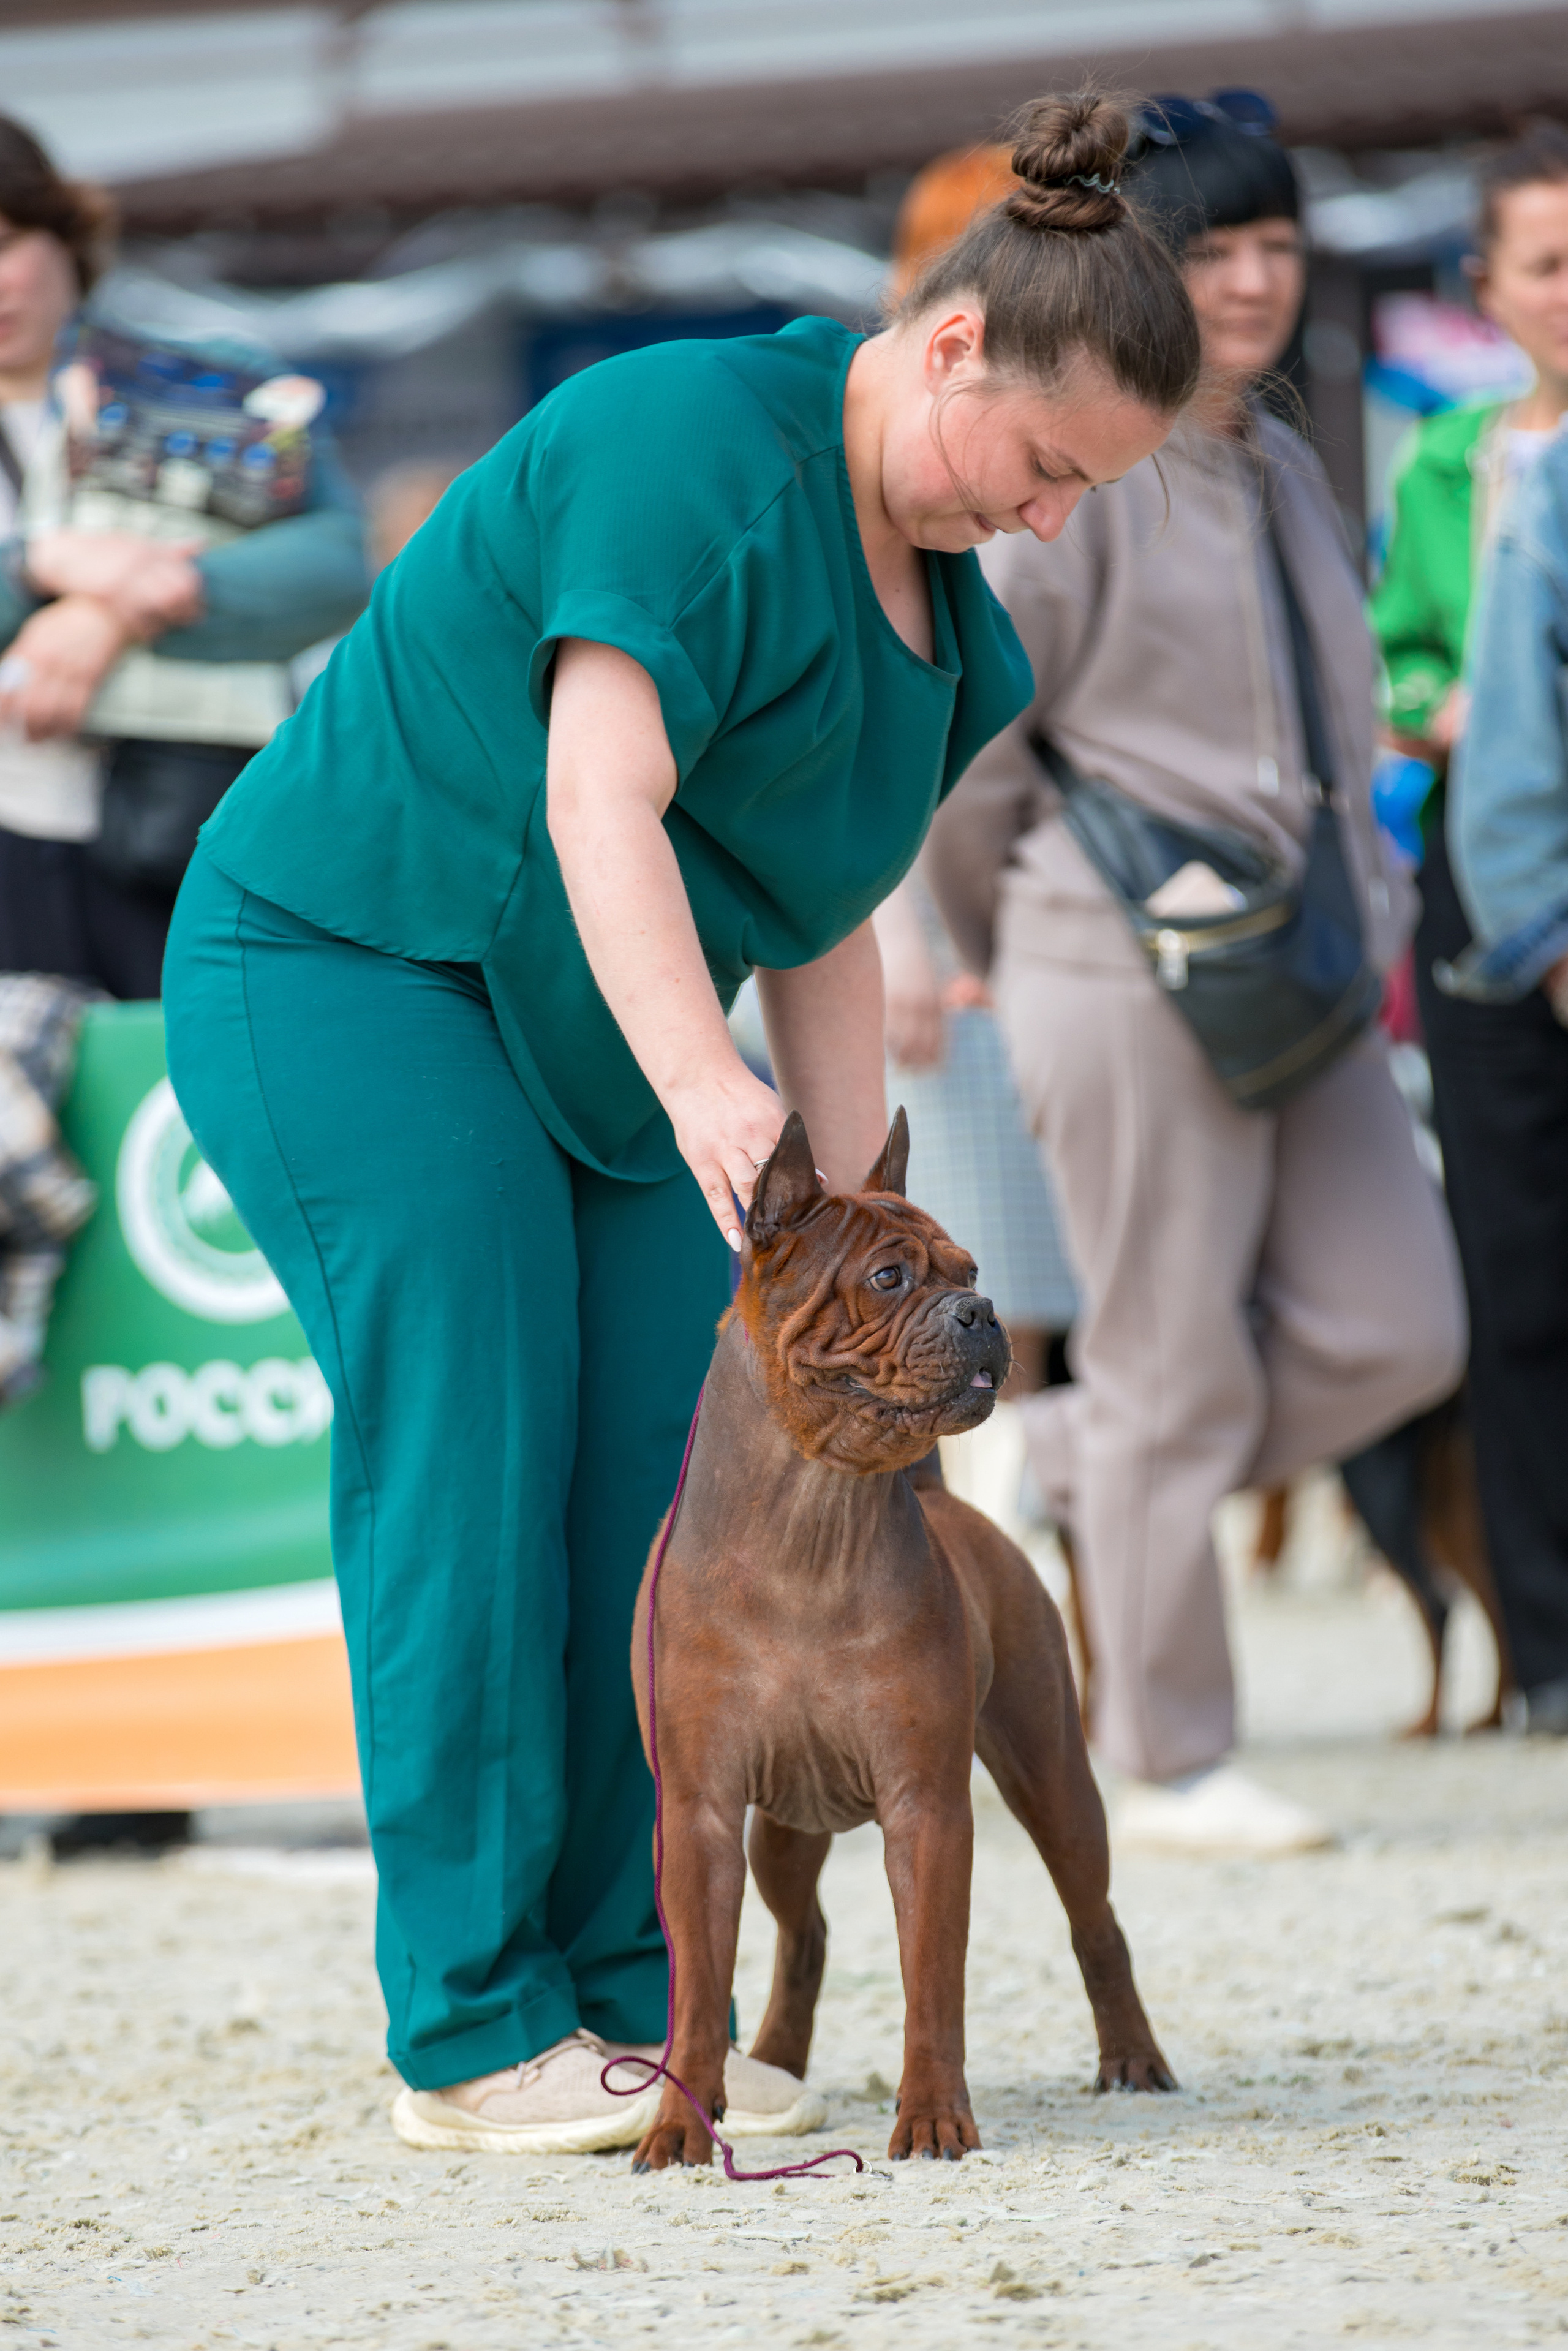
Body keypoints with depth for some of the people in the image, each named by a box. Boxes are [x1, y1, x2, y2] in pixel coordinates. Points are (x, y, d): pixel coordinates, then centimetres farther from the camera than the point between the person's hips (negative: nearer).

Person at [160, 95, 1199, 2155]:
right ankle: (474, 2037, -10)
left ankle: (634, 2004, 4)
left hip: (589, 1040, 9)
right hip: (358, 970, -9)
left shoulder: (925, 583, 7)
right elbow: (601, 799, -31)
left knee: (668, 1489, -1)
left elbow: (825, 923, 8)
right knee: (475, 1468, -13)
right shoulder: (694, 446, -21)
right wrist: (700, 1086, -44)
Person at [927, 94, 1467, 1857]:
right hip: (1132, 980, -8)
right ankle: (1170, 1765, 9)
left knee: (1393, 1334, 2)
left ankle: (1057, 1469, 21)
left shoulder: (1283, 468, 15)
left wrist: (1362, 909, 16)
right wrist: (1011, 938, 2)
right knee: (1176, 1378, -2)